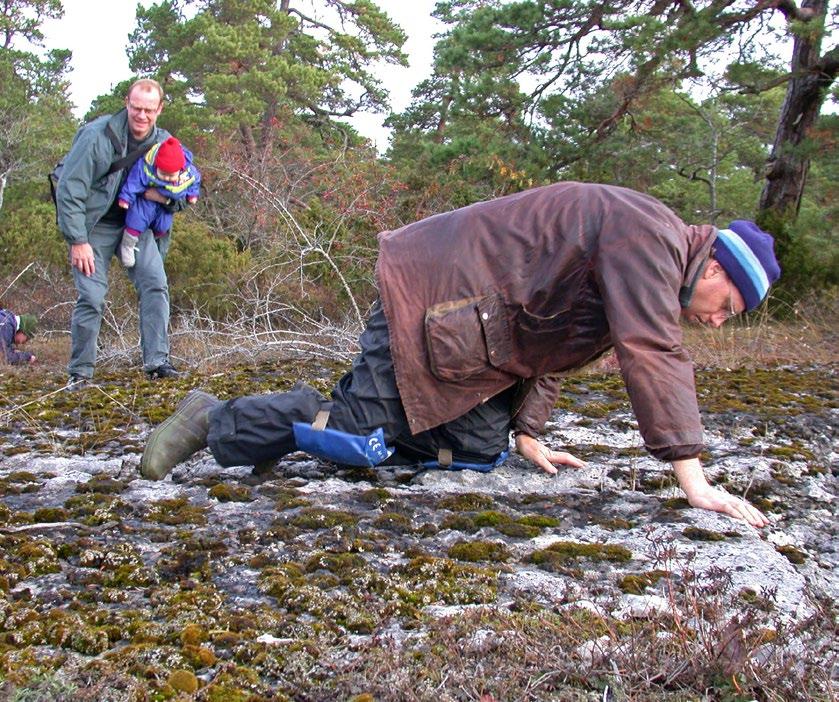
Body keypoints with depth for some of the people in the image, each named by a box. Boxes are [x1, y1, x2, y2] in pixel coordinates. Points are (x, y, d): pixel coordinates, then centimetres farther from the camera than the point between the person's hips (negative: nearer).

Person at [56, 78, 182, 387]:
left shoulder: (163, 142, -5)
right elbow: (69, 190, -17)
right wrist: (78, 241, -20)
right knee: (91, 296, -8)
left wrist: (164, 195, -20)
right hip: (94, 225, -4)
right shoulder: (96, 136, -19)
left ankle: (157, 362, -7)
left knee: (155, 284, -12)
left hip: (135, 223, 4)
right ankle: (80, 371, 6)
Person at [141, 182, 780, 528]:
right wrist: (693, 480, -26)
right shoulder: (651, 235, -15)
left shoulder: (637, 265, 17)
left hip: (472, 331, 10)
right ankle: (216, 422, 6)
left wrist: (528, 435, 16)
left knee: (481, 452, 5)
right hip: (434, 299, -10)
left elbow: (546, 348, 22)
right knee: (359, 441, -12)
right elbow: (652, 355, -26)